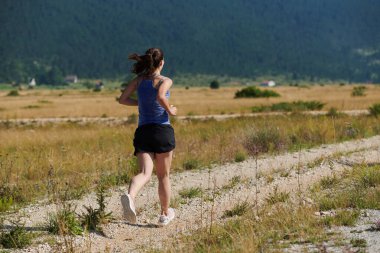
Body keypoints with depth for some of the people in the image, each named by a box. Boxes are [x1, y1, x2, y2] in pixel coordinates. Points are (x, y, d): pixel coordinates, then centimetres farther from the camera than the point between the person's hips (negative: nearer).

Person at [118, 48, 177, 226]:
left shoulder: (139, 80, 9)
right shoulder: (165, 81, -6)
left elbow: (123, 99, 5)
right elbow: (160, 96, -26)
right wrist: (170, 110, -8)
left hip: (142, 131, 3)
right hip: (162, 131, -3)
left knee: (145, 173, -9)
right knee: (163, 175, 13)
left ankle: (130, 196, -41)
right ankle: (165, 214, 25)